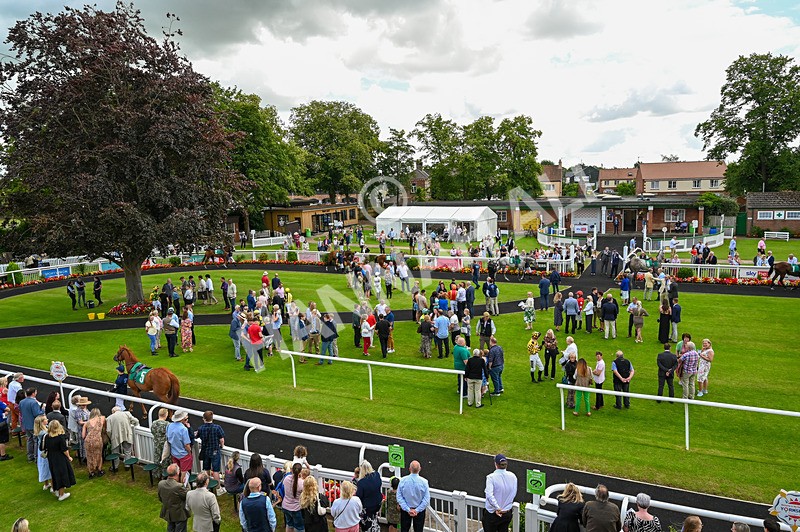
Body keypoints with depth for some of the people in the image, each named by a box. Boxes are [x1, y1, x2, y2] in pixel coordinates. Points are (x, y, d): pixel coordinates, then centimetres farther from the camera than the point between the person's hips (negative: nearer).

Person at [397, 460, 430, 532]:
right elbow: (426, 499, -17)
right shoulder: (424, 482, -18)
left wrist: (408, 509, -12)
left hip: (405, 510, 1)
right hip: (420, 510, -1)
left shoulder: (403, 480, -14)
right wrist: (417, 510, -14)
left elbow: (399, 497, -12)